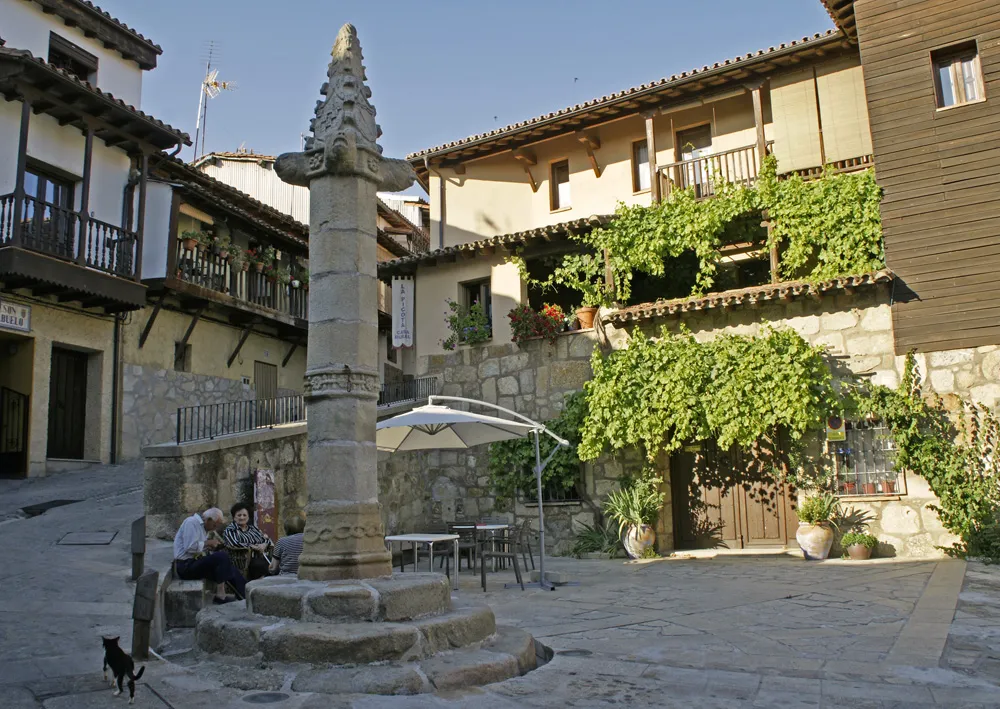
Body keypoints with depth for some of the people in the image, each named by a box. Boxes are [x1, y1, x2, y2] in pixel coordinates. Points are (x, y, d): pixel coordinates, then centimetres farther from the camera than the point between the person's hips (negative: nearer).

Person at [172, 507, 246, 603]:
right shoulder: (192, 522, -13)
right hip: (185, 565, -10)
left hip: (194, 562, 10)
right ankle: (220, 595, -19)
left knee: (227, 568, -2)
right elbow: (190, 547, -23)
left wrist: (210, 547, 3)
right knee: (222, 557, -23)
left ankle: (245, 596, -4)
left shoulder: (203, 526, 18)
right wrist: (208, 543, -12)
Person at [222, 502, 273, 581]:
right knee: (261, 565, -36)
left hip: (261, 557, 5)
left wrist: (264, 545, -5)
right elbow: (234, 544, -13)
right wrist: (254, 547, -13)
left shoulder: (253, 527, 23)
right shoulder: (229, 530, 6)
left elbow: (266, 539, 19)